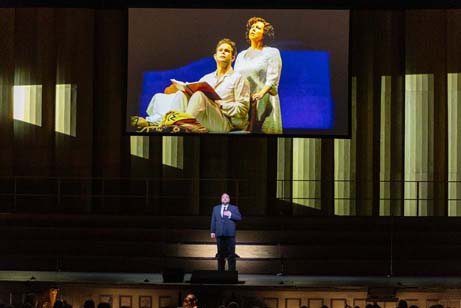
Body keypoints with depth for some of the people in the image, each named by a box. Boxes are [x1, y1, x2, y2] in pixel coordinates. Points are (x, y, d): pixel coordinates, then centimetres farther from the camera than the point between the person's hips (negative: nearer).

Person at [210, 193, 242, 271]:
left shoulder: (234, 208, 10)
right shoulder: (216, 208, 17)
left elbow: (239, 218, -1)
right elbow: (213, 220, 14)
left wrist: (230, 215, -13)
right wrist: (213, 231, 6)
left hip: (230, 234, -2)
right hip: (220, 234, 2)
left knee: (231, 253, -5)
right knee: (221, 253, 6)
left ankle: (231, 270, -3)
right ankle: (220, 270, 11)